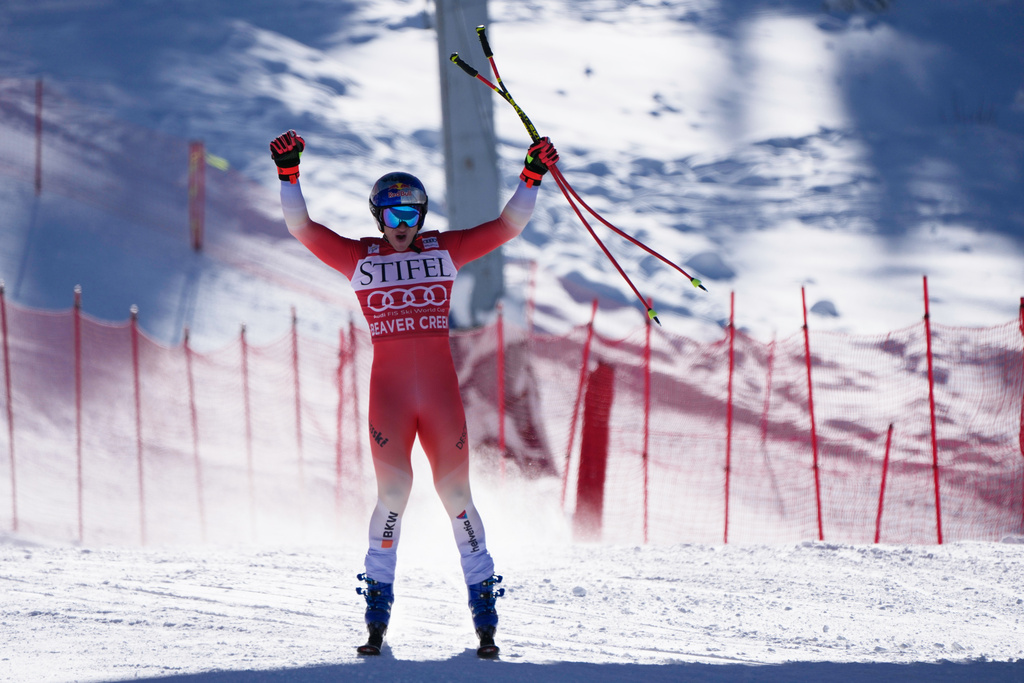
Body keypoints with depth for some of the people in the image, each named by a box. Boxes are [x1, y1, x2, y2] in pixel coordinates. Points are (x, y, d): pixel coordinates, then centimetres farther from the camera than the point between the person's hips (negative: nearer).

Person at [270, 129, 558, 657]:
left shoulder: (444, 251, 10)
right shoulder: (358, 258, 7)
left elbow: (507, 226, 9)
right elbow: (301, 228, 1)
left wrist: (532, 177, 0)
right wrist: (288, 174, -10)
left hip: (441, 389, 1)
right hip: (388, 390, -1)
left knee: (456, 494, 0)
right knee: (393, 491, -12)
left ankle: (485, 618, 7)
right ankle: (377, 621, 0)